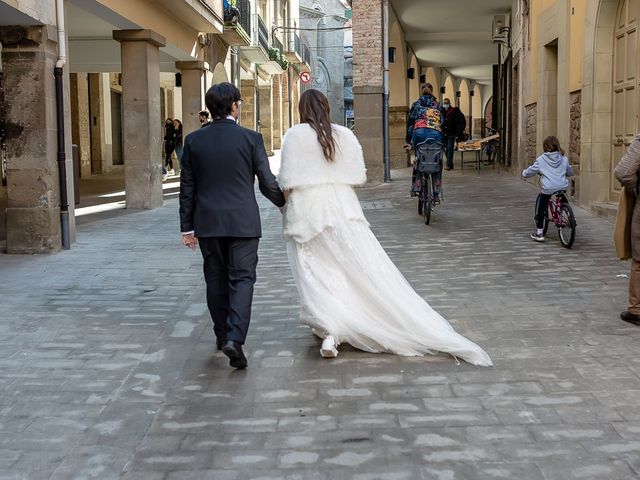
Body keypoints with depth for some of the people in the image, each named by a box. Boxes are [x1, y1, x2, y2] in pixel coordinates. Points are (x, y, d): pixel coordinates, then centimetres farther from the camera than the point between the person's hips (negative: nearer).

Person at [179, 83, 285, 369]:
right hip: (243, 222, -3)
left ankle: (222, 336, 25)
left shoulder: (193, 141, 1)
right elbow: (267, 183, -4)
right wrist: (285, 202, 17)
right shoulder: (251, 138, -6)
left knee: (216, 280, 14)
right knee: (242, 279, 0)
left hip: (207, 222, 3)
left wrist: (187, 227, 10)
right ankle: (235, 338, -15)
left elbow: (187, 188, 3)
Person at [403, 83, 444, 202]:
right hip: (436, 134, 0)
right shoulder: (438, 105, 19)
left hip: (419, 133, 0)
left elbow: (410, 123, 12)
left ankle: (416, 188, 5)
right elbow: (443, 123, 14)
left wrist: (407, 141, 14)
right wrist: (444, 142, 19)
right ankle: (436, 194, 7)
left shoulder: (416, 104, 17)